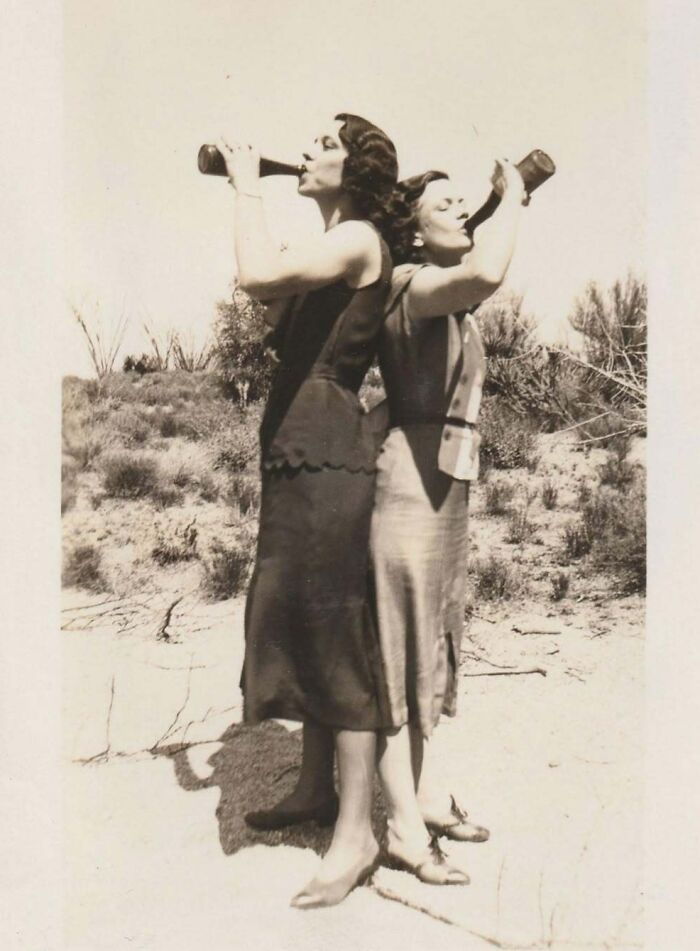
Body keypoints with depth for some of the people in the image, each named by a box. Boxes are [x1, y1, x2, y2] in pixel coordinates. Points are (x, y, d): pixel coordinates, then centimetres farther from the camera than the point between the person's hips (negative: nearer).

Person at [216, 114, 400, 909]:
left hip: (327, 451, -10)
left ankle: (356, 831, 4)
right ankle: (316, 789, 29)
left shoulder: (359, 240, -10)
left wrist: (248, 187, -9)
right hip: (296, 450, 10)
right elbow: (264, 296, 20)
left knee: (333, 628, -7)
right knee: (297, 621, 14)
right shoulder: (328, 251, 21)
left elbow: (256, 275, -25)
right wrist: (244, 191, 18)